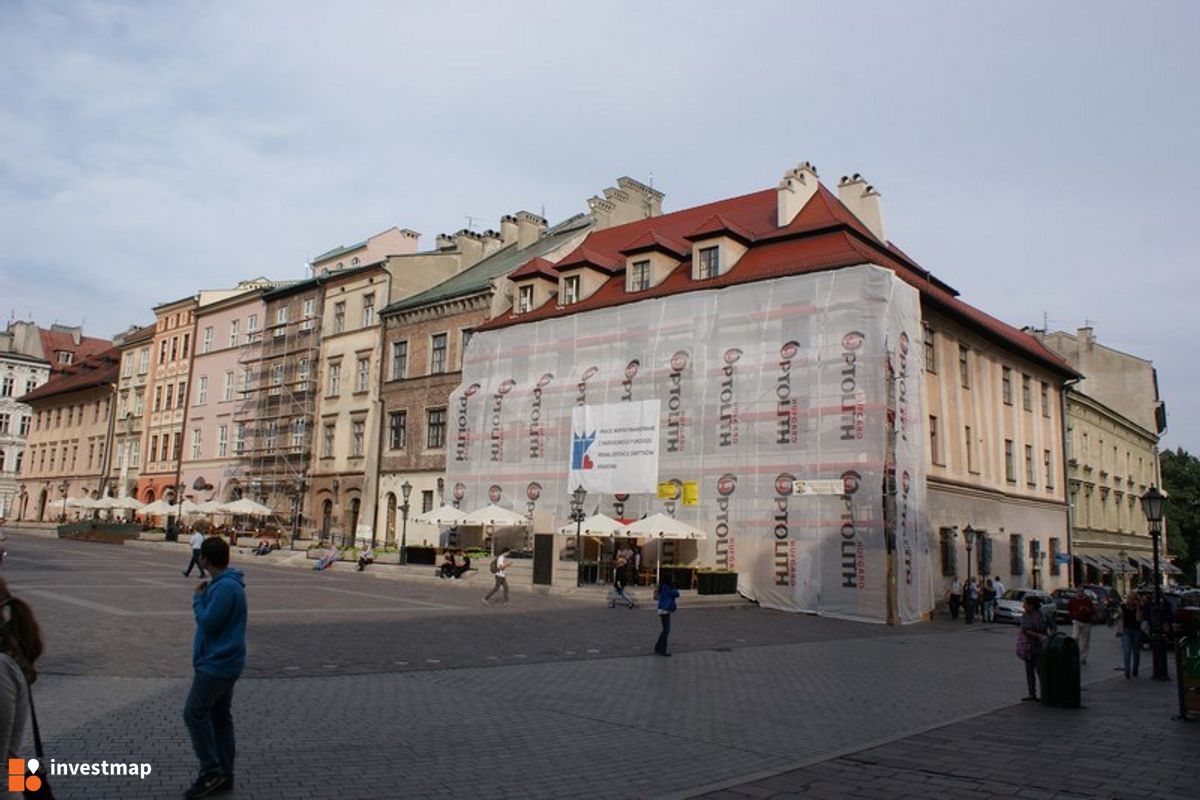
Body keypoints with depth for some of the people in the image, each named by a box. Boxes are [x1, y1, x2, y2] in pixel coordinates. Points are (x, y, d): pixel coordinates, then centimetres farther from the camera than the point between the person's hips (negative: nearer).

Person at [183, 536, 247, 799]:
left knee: (194, 713, -5)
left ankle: (211, 772, 1)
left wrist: (197, 598, -7)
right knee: (220, 716, 12)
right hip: (222, 662, 10)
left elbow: (208, 623, -21)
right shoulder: (225, 583, 12)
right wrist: (204, 597, 5)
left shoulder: (226, 587, -21)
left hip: (217, 664, -10)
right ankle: (224, 775, 18)